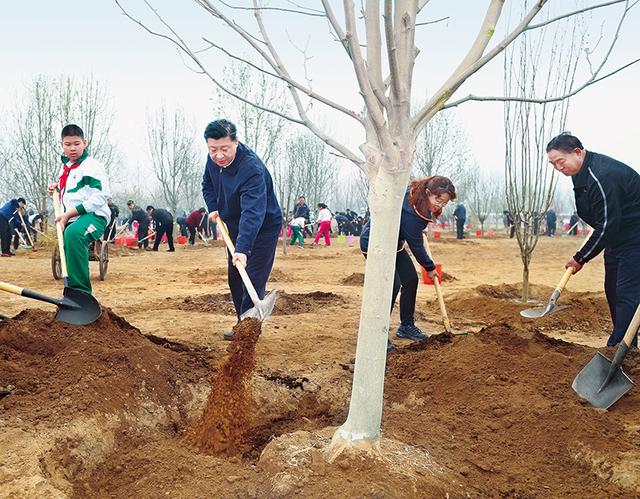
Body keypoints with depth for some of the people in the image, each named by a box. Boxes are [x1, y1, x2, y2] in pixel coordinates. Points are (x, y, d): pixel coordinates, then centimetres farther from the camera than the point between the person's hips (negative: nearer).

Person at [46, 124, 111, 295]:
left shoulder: (92, 166, -9)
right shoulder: (65, 167, 18)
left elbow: (99, 198, -18)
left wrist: (69, 214, -19)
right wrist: (57, 188, 13)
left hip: (94, 216, -10)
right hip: (70, 220, 10)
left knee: (73, 233, -39)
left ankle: (81, 291, -42)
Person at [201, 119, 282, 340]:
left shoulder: (252, 169, -35)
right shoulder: (213, 160, -9)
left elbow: (252, 213, -44)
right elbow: (207, 184, 14)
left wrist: (242, 249, -53)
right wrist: (214, 208, -1)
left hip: (263, 229, -8)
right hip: (235, 228, 8)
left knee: (253, 281, -12)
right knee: (234, 279, 15)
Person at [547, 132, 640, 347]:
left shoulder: (602, 177, -28)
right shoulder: (583, 171, 3)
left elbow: (607, 226, -26)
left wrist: (580, 258, -16)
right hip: (617, 236, 11)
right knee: (612, 290, 13)